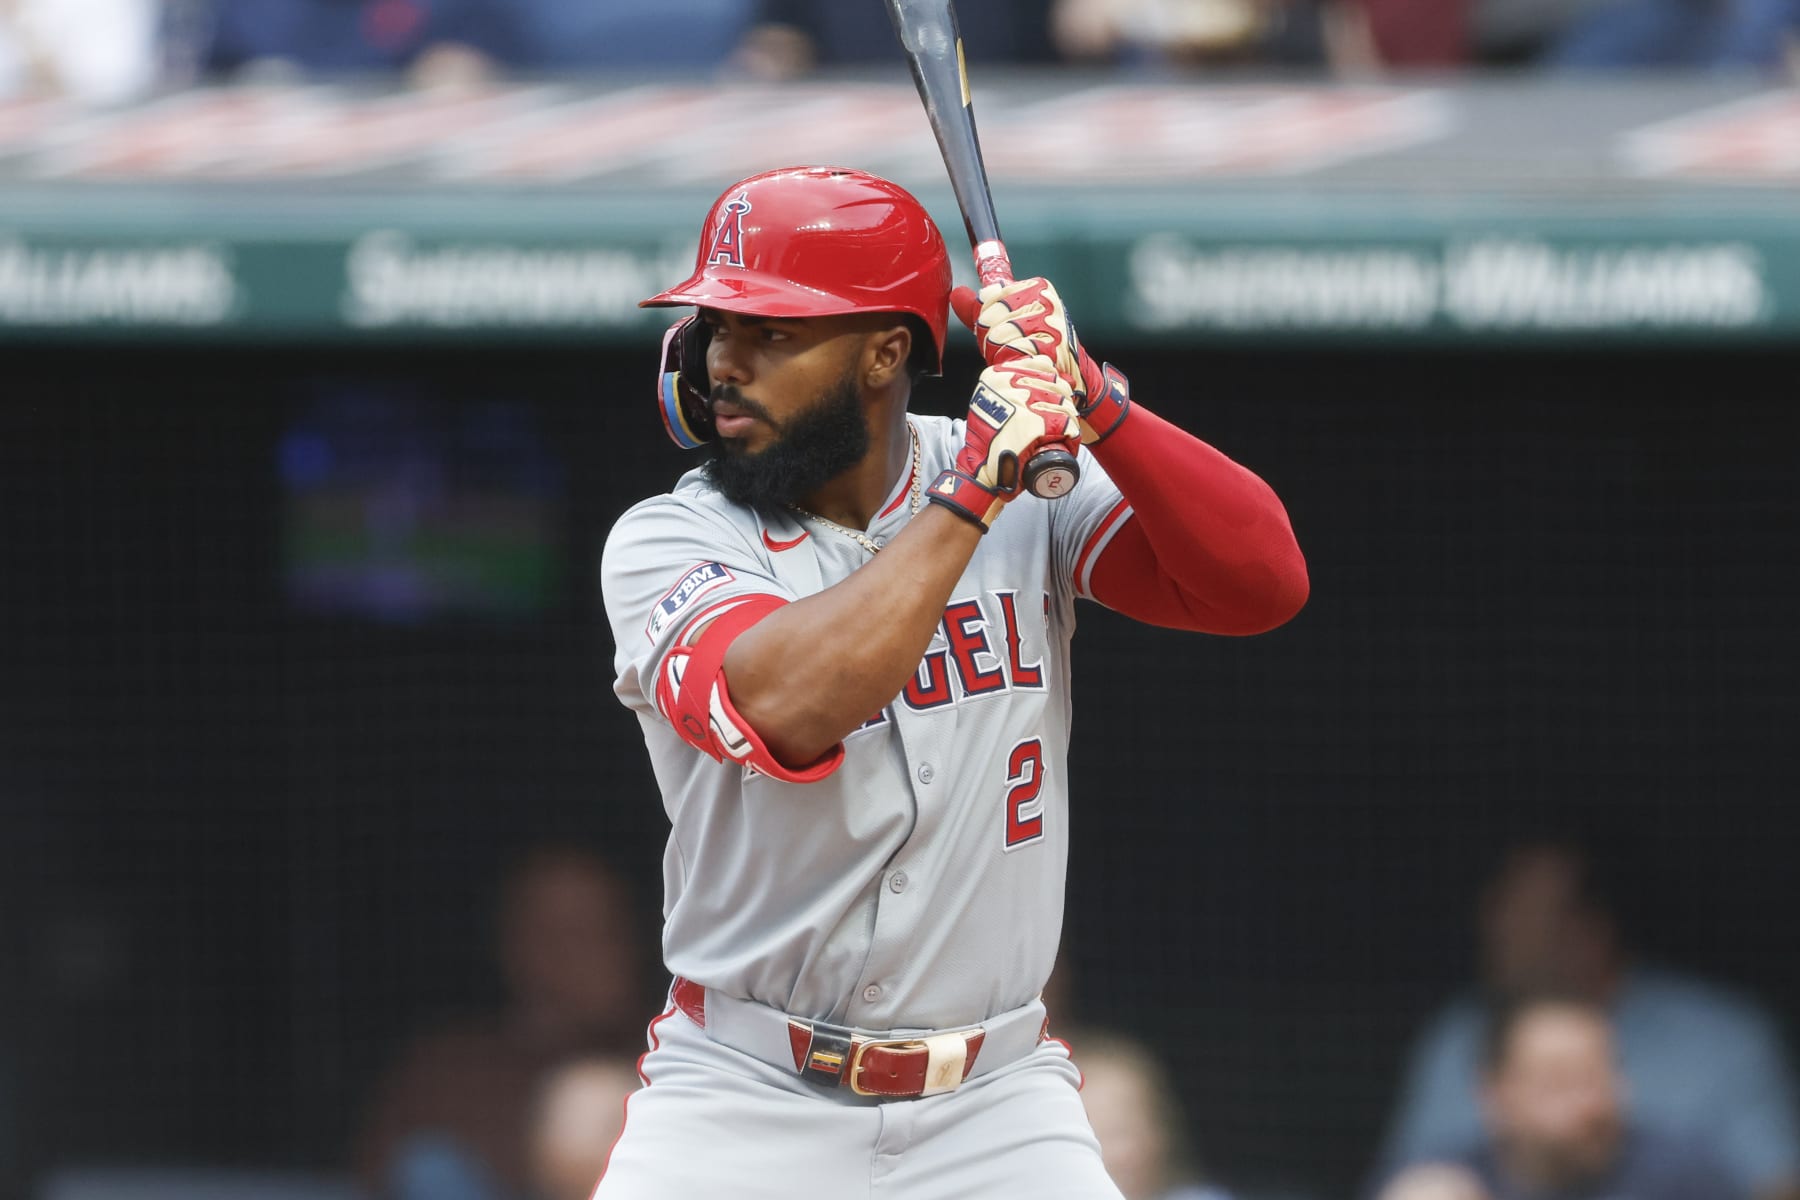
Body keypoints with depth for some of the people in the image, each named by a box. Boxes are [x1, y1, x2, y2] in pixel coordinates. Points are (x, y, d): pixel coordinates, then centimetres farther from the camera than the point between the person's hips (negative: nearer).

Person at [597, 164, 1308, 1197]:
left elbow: (1264, 584, -12)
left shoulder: (1039, 495, 1)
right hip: (745, 1100, -1)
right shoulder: (666, 542, -7)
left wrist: (1090, 403, -23)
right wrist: (974, 490, -24)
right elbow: (790, 707, -27)